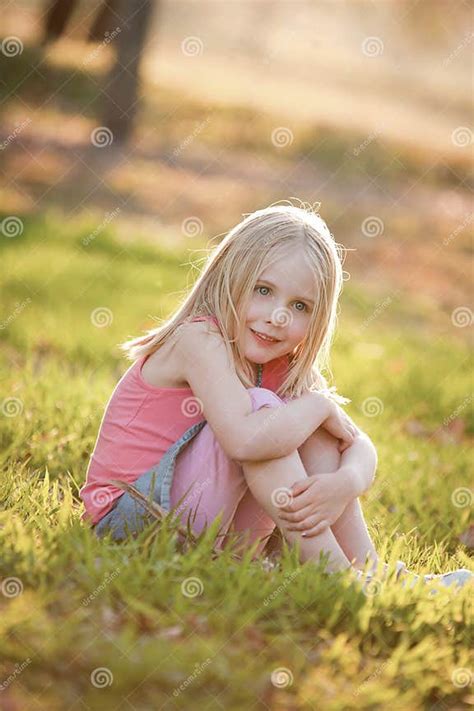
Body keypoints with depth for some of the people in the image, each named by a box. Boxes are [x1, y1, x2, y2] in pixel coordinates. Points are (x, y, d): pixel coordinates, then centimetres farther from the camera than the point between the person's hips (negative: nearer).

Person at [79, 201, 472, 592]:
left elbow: (360, 446, -2)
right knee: (261, 407, -24)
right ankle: (337, 575, -23)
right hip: (129, 522, -8)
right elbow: (244, 439, -37)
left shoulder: (282, 367, 4)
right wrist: (321, 406, -20)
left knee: (310, 426, -4)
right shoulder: (199, 339, -19)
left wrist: (344, 484, -26)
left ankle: (371, 570, -8)